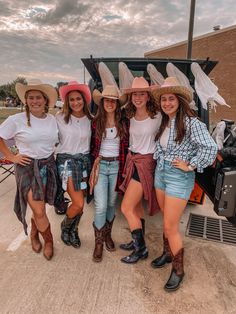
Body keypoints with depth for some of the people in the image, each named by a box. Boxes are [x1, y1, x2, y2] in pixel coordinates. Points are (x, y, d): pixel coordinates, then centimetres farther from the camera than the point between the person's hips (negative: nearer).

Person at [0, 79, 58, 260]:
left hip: (48, 166, 4)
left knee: (39, 206, 13)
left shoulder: (52, 119, 3)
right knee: (39, 212, -5)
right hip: (27, 166, -3)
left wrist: (51, 155, 5)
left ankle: (34, 234, 43)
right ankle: (49, 240, 23)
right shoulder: (17, 120, -10)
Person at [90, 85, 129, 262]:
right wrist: (94, 164, 0)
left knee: (112, 203, 12)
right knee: (101, 206, -4)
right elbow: (92, 147, 7)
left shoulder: (124, 122, 1)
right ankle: (99, 242, 15)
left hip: (116, 166, 1)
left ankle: (108, 235, 35)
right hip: (100, 165, -1)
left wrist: (125, 168, -1)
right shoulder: (96, 122, 2)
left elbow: (127, 147, 4)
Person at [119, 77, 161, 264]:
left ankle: (141, 249, 15)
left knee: (126, 208, -5)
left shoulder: (157, 117, -13)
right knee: (136, 205, 16)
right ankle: (138, 241, 36)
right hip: (132, 160, 7)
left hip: (146, 162, -7)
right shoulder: (131, 116, 5)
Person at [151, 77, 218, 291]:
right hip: (160, 173, 7)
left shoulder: (191, 122, -18)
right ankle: (168, 253, 42)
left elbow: (211, 148, -24)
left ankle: (178, 270, 23)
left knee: (171, 226, 1)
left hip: (178, 177, -7)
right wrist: (159, 164, 8)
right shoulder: (164, 122, 6)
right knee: (167, 220, 20)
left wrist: (190, 166, -17)